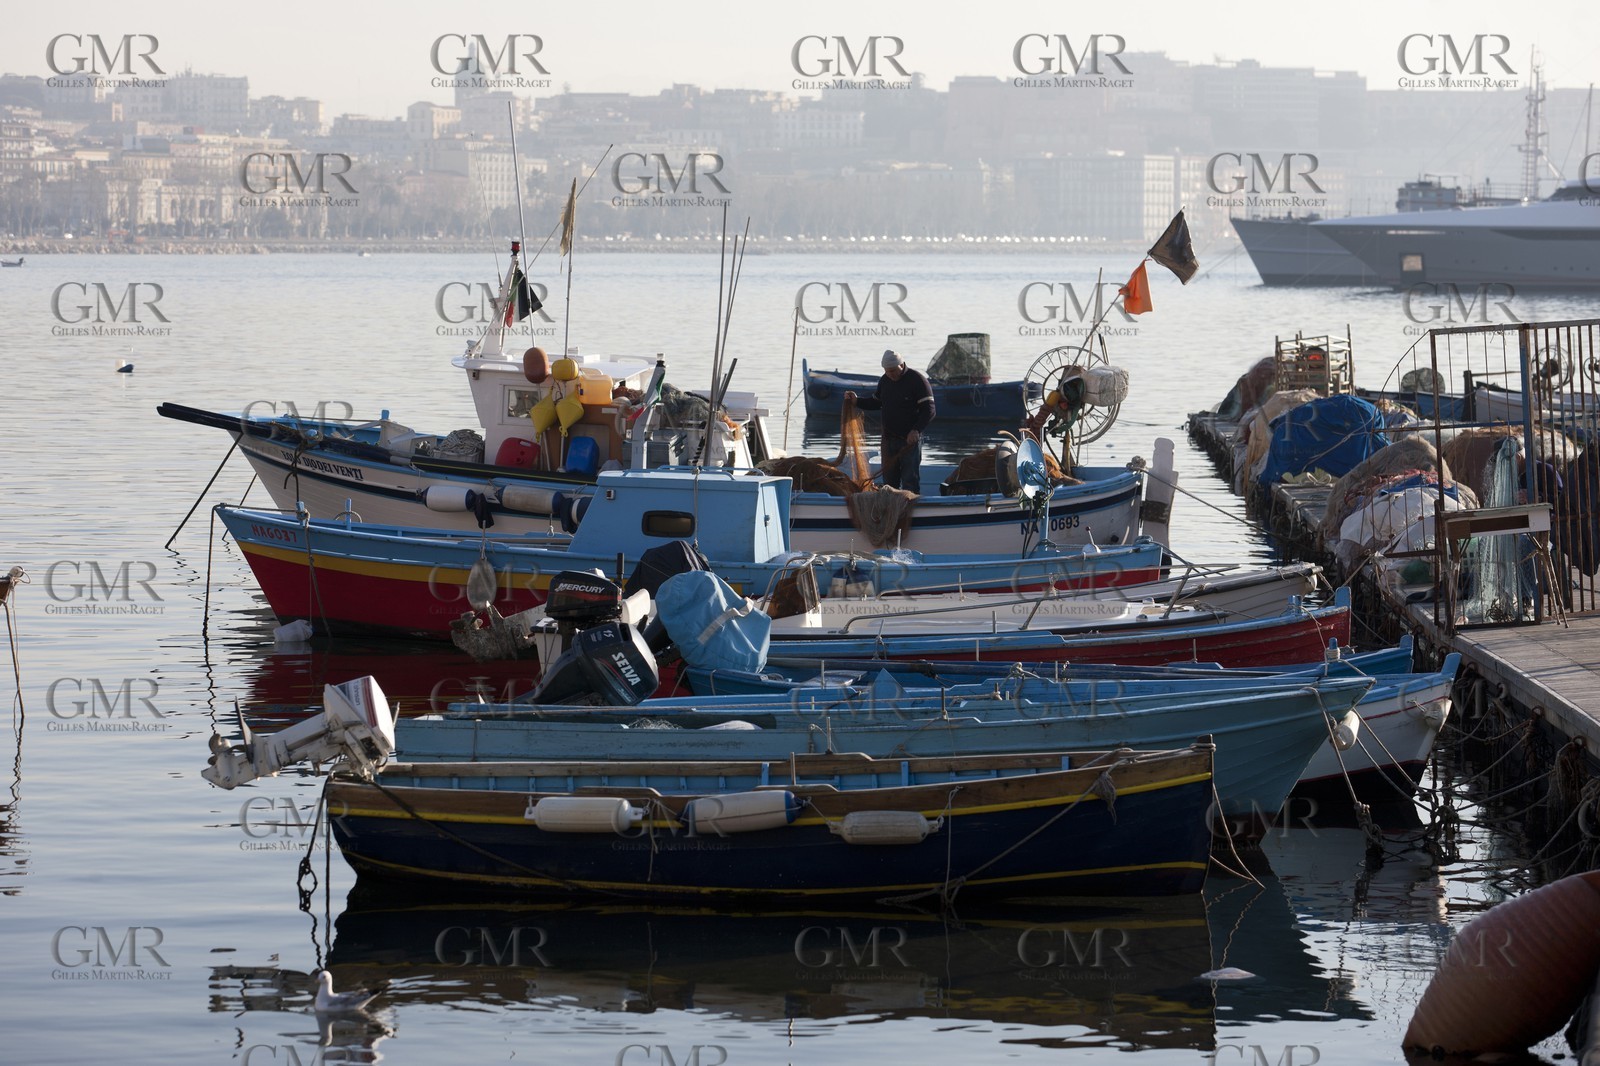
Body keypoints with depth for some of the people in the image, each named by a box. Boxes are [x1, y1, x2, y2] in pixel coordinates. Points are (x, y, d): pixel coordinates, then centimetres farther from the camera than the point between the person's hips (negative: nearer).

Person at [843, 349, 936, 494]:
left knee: (910, 482, -7)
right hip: (889, 438, 6)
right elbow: (876, 403, 24)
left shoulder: (917, 380, -12)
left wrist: (916, 430, -28)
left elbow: (928, 410, -15)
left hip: (910, 440, -6)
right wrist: (857, 401, 7)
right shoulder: (885, 380, 8)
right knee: (889, 480, 10)